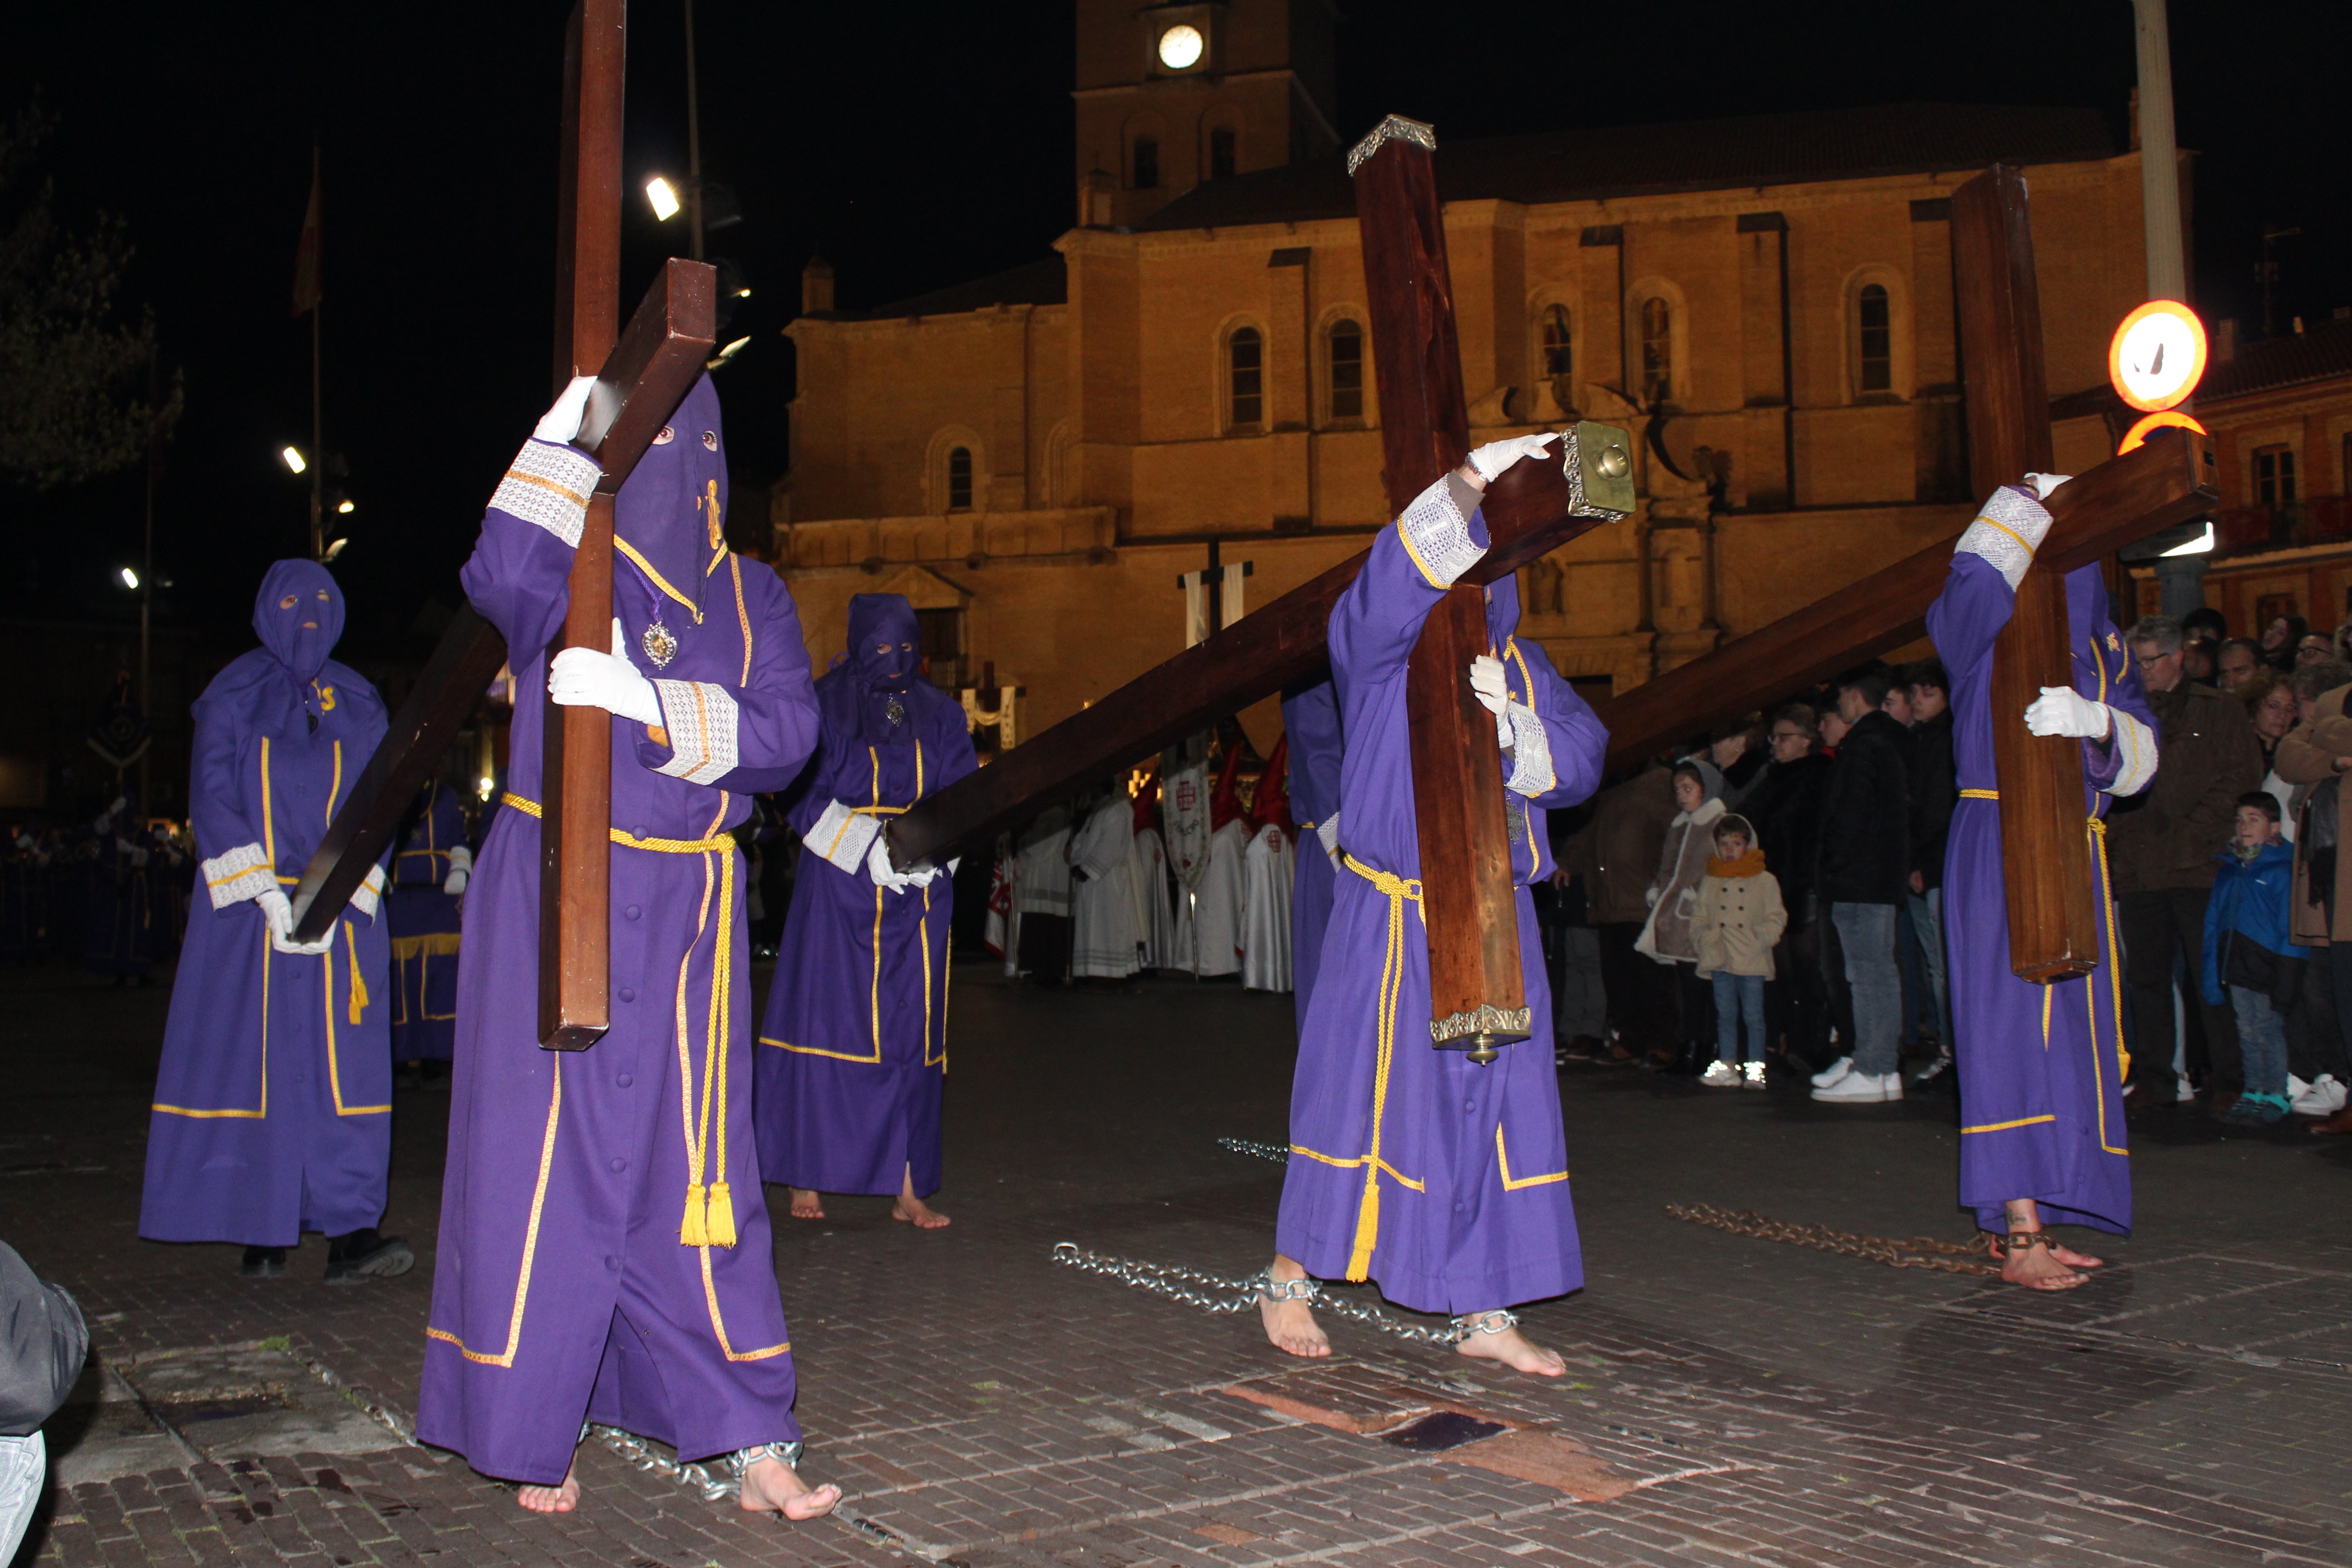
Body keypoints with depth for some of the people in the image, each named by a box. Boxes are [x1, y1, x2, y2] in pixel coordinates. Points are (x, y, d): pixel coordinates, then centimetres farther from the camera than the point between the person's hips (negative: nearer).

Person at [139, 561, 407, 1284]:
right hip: (248, 909, -1)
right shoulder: (235, 694, 8)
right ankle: (260, 1230, 3)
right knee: (251, 1054, -4)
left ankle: (350, 1235, -12)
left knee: (343, 1060, -7)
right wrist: (267, 894, -13)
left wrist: (333, 898, -10)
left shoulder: (358, 704, 12)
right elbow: (212, 798, -1)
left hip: (341, 909, 1)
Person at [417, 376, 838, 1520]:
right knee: (540, 1155, 0)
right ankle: (532, 1435, 13)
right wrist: (565, 431, -20)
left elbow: (785, 731, -6)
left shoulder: (750, 596, 10)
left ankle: (751, 1442, 7)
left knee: (694, 1167, 3)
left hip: (682, 918, 2)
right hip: (549, 906, -2)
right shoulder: (567, 564, 4)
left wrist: (649, 700, -20)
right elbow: (499, 578, -22)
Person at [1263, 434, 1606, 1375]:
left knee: (1497, 1103, 4)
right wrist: (1475, 477, -33)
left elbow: (1578, 761, 3)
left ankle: (1483, 1313, 14)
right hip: (1393, 918, -5)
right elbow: (1398, 571, -24)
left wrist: (1510, 720, -15)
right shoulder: (1380, 648, -2)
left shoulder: (1520, 667, 13)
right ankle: (1289, 1279, 19)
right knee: (1361, 1088, 1)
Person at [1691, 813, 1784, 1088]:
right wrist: (1706, 935, -3)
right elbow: (1699, 917, 15)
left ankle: (1755, 1069, 5)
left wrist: (1760, 939, -13)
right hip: (1720, 960, 3)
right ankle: (1727, 1067, 14)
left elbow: (1776, 919, 0)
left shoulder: (1765, 881, 2)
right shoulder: (1710, 883, 12)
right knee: (1725, 1015, 9)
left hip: (1751, 960, -3)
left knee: (1753, 1015, 0)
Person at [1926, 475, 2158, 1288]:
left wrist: (2096, 721, -20)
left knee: (2065, 1030, 6)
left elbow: (2139, 758, 2)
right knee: (2015, 1021, -12)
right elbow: (1975, 576, -25)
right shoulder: (1982, 627, 0)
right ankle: (2020, 1236, -13)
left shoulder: (2102, 649, 14)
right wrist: (2031, 497, -17)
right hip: (1998, 851, -6)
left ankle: (2023, 1216, 14)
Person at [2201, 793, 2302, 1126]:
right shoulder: (2229, 871, 12)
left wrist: (2285, 980, -14)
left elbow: (2291, 928, -9)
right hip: (2236, 968, 6)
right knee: (2248, 1033, 11)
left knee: (2268, 1030, -1)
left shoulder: (2283, 870, -6)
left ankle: (2276, 1097, 9)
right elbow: (2214, 923, 15)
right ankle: (2254, 1094, 19)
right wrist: (2211, 973, 11)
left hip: (2266, 966, -6)